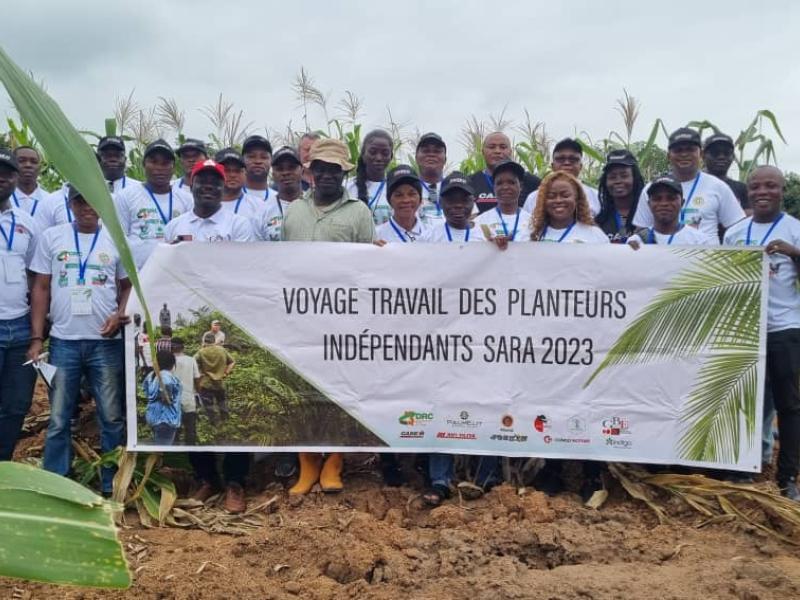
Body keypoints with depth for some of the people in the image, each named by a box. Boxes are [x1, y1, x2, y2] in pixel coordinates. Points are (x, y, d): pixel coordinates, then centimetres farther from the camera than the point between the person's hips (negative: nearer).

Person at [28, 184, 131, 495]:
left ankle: (113, 486, 18)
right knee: (58, 420, 7)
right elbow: (41, 288, 5)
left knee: (112, 418, 6)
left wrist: (120, 314, -10)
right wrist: (37, 338, 0)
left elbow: (128, 286, 10)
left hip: (106, 342, 0)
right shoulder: (51, 237, 5)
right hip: (63, 342, 0)